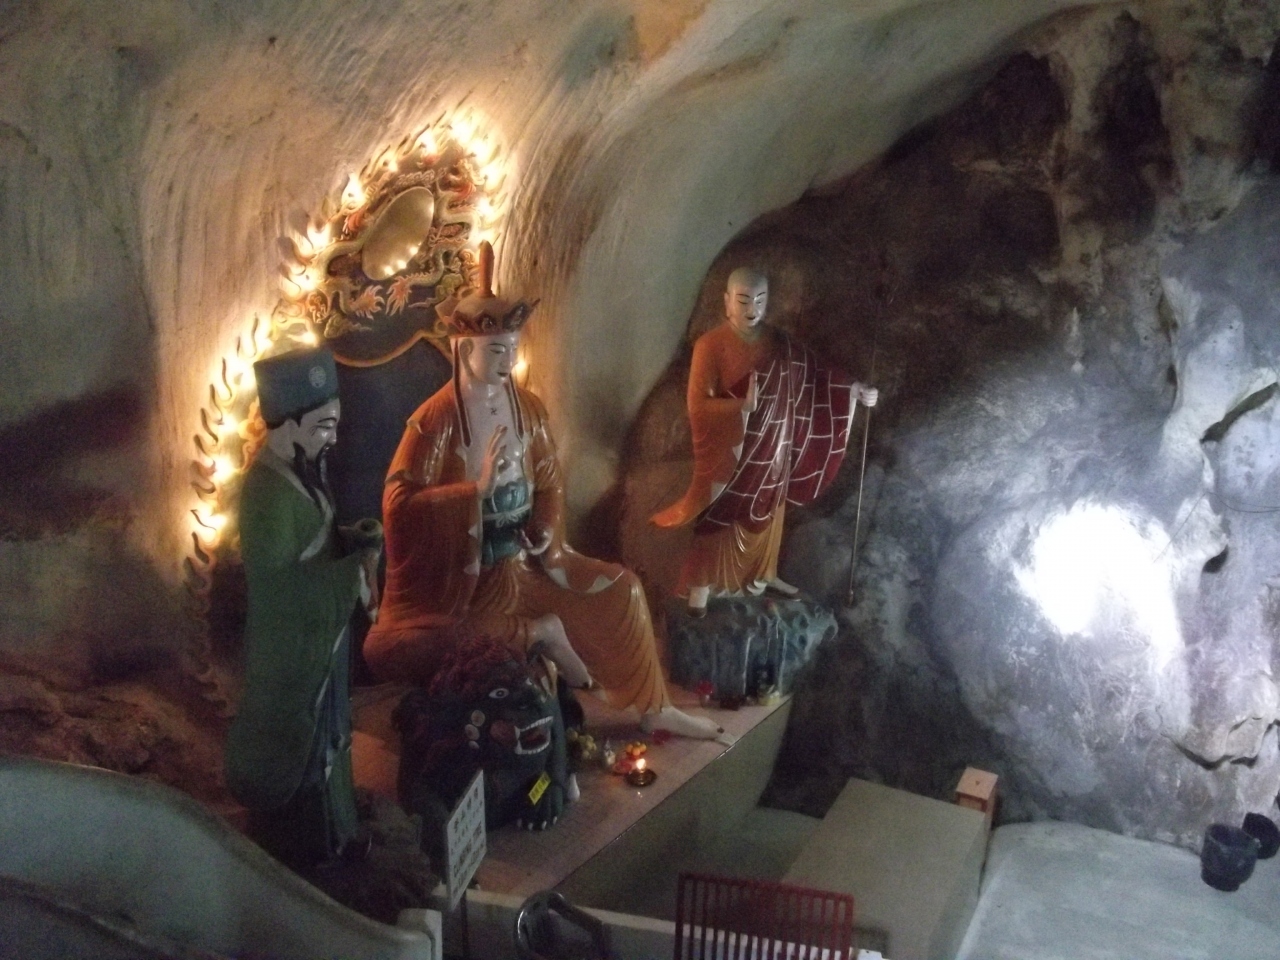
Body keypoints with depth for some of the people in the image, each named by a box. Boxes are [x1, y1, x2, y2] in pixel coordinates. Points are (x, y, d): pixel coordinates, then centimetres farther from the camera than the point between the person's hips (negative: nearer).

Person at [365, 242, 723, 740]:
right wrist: (478, 488, -28)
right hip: (454, 579, -5)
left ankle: (653, 708, 17)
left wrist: (548, 544, -8)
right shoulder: (434, 422, -18)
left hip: (521, 562, 5)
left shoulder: (528, 408, 0)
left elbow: (550, 484, 8)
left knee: (620, 589, 1)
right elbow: (398, 504, -23)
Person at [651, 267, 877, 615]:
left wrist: (855, 390, 2)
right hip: (729, 453, -5)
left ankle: (764, 574, 42)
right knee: (718, 519, 5)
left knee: (766, 515, 21)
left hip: (770, 451, 6)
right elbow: (698, 406, -19)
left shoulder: (778, 342, -1)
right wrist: (742, 406, -30)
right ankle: (701, 586, 21)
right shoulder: (711, 346, -17)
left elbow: (814, 375, 11)